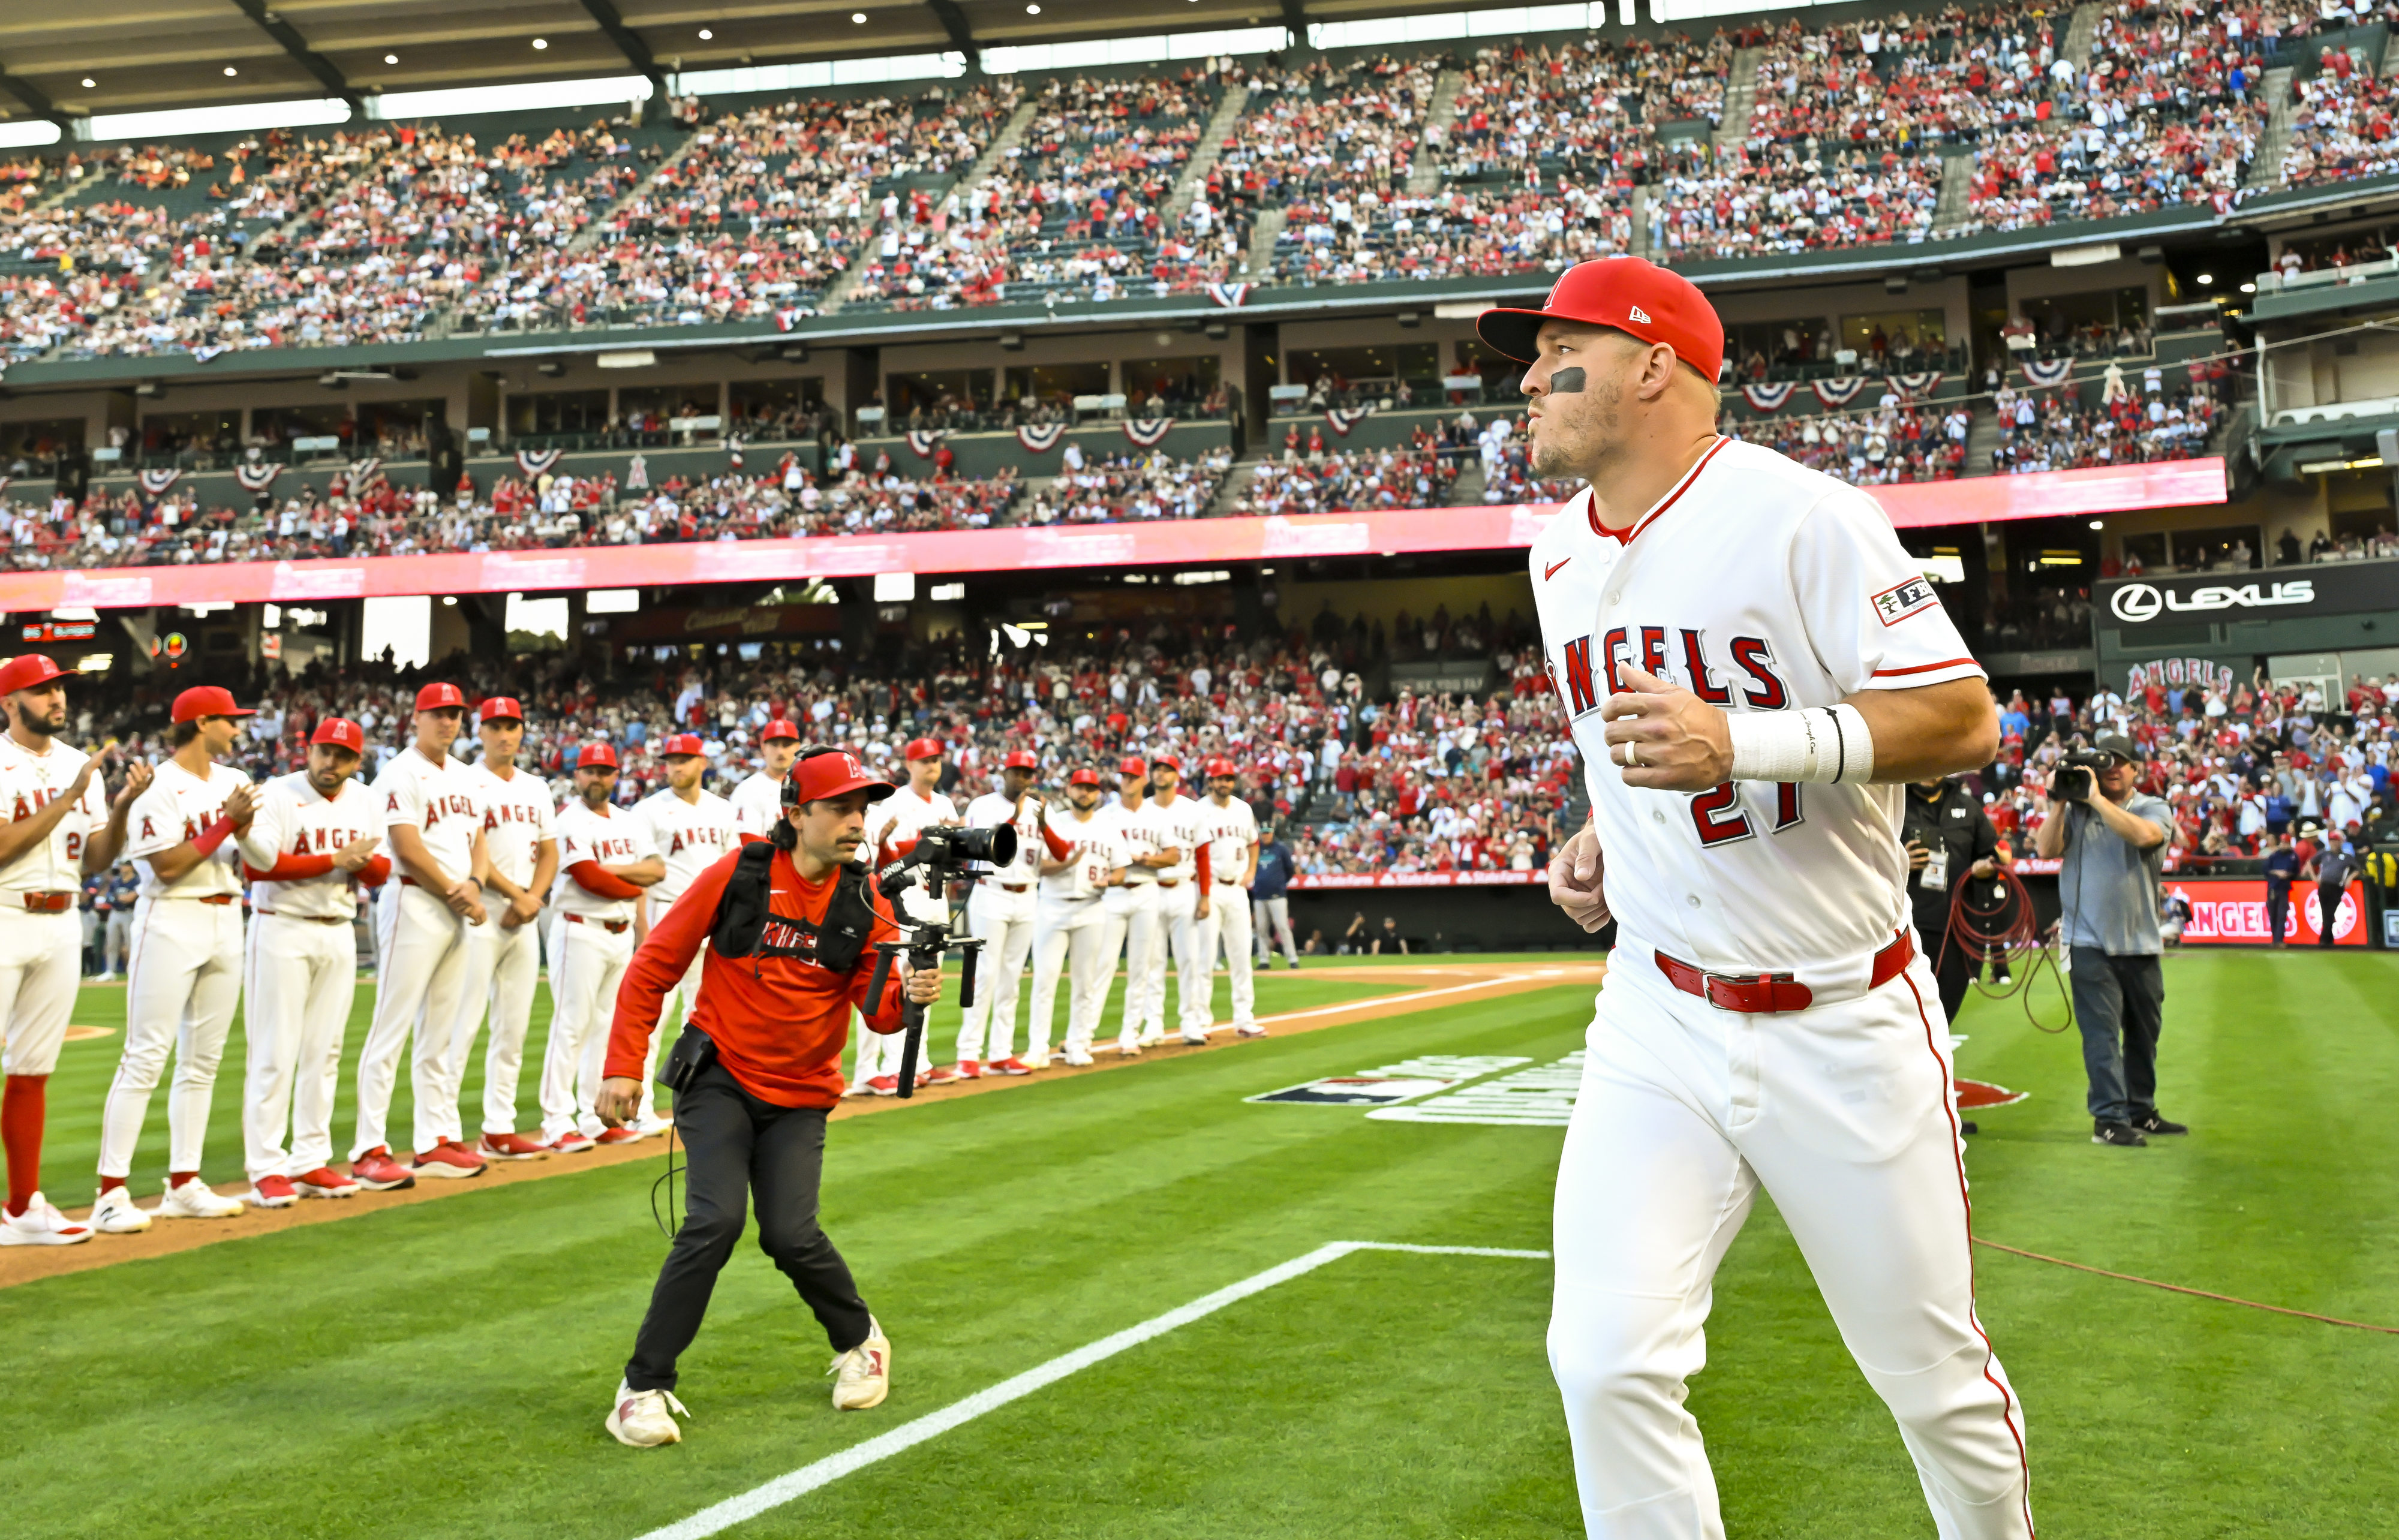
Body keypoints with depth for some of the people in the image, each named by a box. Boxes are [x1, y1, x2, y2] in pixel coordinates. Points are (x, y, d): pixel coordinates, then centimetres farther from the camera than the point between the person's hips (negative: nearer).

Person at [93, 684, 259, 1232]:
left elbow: (244, 859, 10)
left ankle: (184, 1184, 15)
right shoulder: (160, 786, -11)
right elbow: (167, 867, -18)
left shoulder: (231, 781, 11)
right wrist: (228, 822, -16)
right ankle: (111, 1192, -7)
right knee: (145, 1058, -9)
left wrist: (245, 826, -11)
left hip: (226, 921, 8)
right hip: (172, 924, -8)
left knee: (203, 1060, 9)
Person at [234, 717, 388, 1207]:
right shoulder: (278, 795, -8)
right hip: (282, 931, -6)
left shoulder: (363, 801, 11)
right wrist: (335, 860, -20)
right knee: (275, 1053, -6)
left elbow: (381, 872, 10)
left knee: (325, 1052, 8)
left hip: (338, 933, 6)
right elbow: (257, 867, -19)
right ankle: (266, 1169, -2)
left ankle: (310, 1162, 15)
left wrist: (363, 862, -14)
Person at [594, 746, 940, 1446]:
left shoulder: (865, 904, -3)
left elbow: (879, 1010, -9)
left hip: (799, 1098, 2)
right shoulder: (736, 876, -10)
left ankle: (859, 1339, 22)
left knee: (791, 1235, -10)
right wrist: (623, 1067, -8)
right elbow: (653, 968, -4)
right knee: (716, 1220, -18)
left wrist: (909, 995, -33)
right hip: (719, 1078, -2)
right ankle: (643, 1386, -5)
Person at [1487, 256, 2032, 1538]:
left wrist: (1745, 744, -30)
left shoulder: (1800, 518, -15)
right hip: (1658, 1023, 5)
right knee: (1608, 1363, -13)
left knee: (1934, 1376, 10)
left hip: (1843, 1028, -5)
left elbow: (1964, 721, -18)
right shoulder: (1560, 557, 8)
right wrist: (1605, 831, 6)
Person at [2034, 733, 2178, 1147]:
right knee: (2102, 1031, -8)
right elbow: (2046, 850, -7)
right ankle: (2109, 1120, -8)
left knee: (2144, 1032, 13)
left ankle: (2140, 1112, 26)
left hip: (2141, 942, 2)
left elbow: (2143, 835, -19)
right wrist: (2059, 803, -13)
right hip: (2090, 941, -2)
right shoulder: (2076, 809, 6)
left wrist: (2097, 799, -19)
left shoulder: (2154, 809, 4)